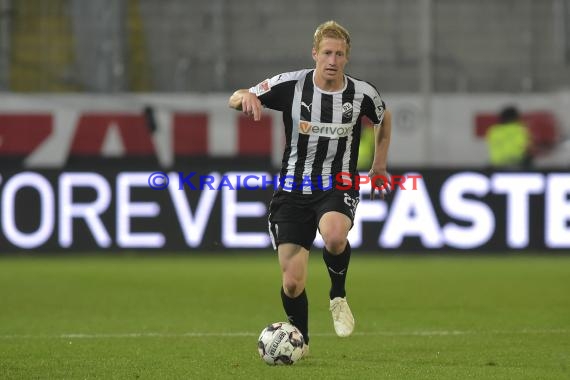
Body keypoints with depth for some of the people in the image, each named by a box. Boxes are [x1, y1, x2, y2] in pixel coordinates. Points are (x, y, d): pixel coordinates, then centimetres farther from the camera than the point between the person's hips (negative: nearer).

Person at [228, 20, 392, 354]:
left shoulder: (362, 94, -5)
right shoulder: (290, 85, -8)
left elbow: (384, 117, 18)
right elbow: (235, 99, -2)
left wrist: (380, 165, 17)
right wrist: (246, 98, -26)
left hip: (338, 188, -1)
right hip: (293, 190, 1)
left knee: (334, 236, -37)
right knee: (292, 283, -5)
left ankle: (338, 297, -7)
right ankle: (300, 339, 25)